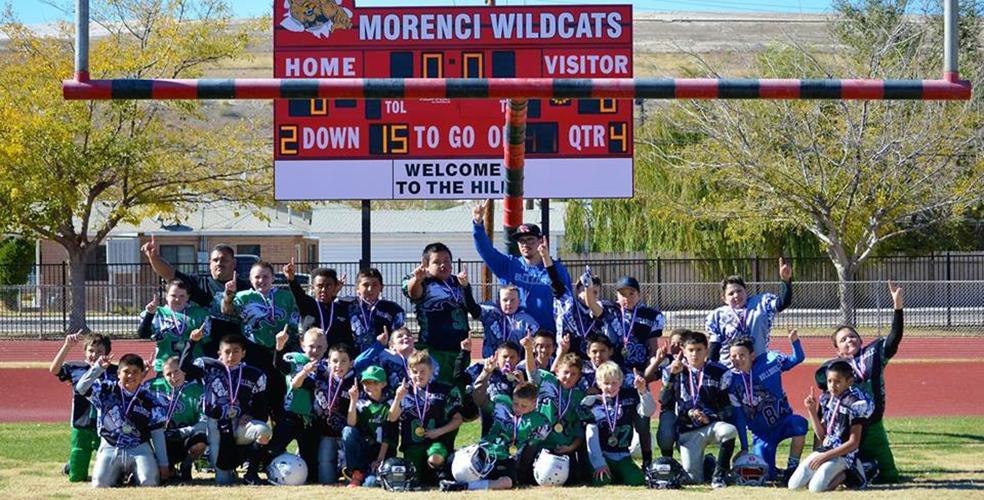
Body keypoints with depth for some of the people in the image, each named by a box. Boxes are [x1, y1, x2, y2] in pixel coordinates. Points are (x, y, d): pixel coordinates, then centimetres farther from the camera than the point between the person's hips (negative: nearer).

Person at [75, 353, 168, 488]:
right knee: (100, 484, -18)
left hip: (139, 449, 0)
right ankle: (118, 473, 17)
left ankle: (134, 472, 14)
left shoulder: (149, 401, 0)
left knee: (149, 482, -23)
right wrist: (98, 368, -27)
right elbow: (81, 388, -16)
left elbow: (157, 433, 2)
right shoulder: (106, 390, -1)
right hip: (110, 449, 0)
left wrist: (163, 464, -1)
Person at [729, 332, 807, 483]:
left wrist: (794, 340, -25)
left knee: (799, 424, -36)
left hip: (783, 420, -1)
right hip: (761, 434, 1)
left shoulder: (768, 361, -9)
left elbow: (797, 358, -5)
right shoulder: (732, 381, -7)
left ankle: (792, 468, -17)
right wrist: (744, 447, -3)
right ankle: (774, 471, 28)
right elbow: (738, 417, -3)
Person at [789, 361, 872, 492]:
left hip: (843, 454, -7)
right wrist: (812, 411, -1)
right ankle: (836, 474, 12)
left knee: (816, 487, -25)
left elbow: (853, 443, -13)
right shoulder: (826, 399, 8)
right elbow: (821, 435, 11)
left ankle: (842, 475, 3)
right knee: (793, 485, -5)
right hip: (824, 450, 7)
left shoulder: (855, 403, -13)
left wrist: (825, 456, -17)